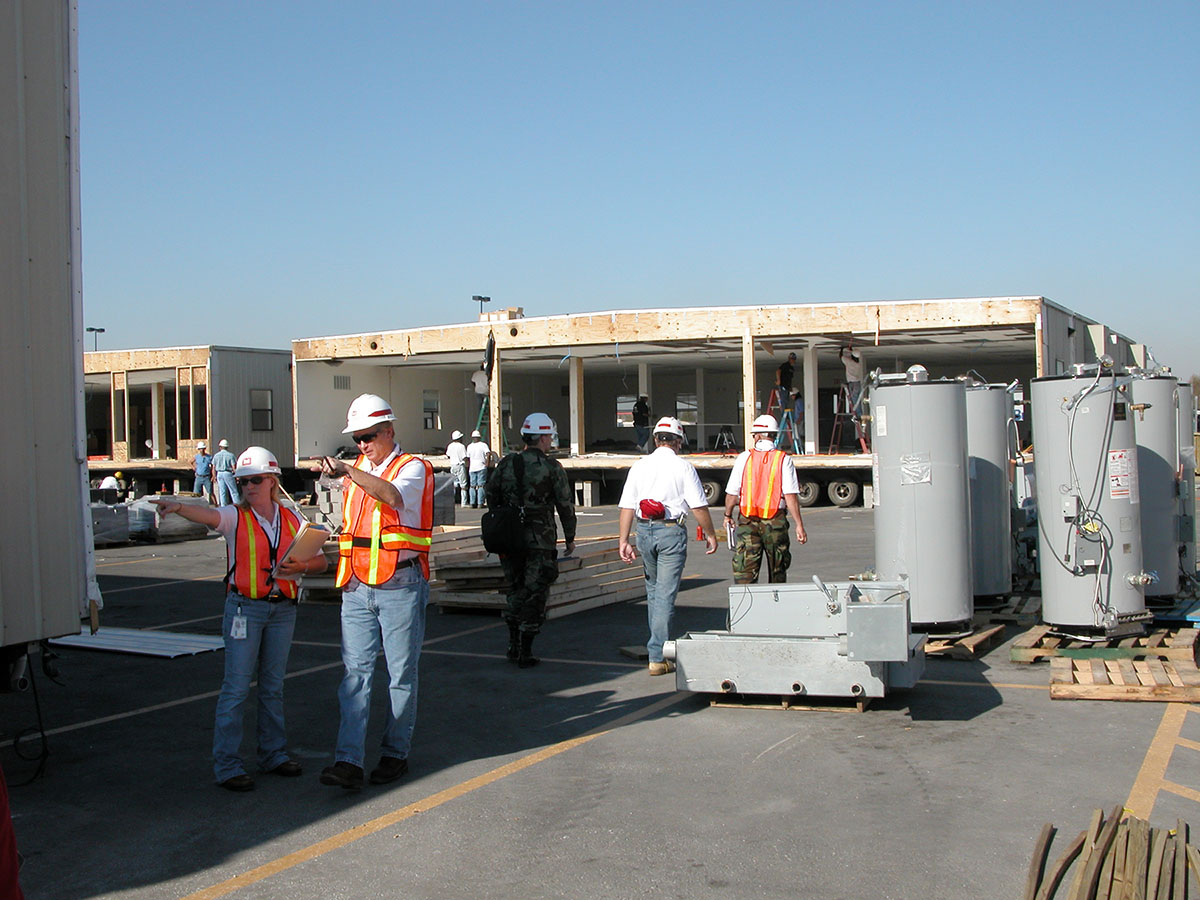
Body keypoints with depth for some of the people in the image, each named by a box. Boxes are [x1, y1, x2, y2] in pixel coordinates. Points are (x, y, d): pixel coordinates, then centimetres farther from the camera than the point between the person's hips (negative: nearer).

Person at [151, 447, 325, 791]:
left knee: (273, 685, 13)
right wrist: (178, 507, -44)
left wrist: (301, 566, -11)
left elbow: (320, 561, 10)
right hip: (245, 606, -3)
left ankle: (273, 753, 26)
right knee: (236, 686, -5)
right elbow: (208, 515, -24)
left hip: (282, 608, 3)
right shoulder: (236, 517, -2)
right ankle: (227, 765, 1)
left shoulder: (292, 520, 8)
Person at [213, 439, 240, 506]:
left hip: (219, 474, 3)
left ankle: (223, 505, 6)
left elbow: (213, 468, 7)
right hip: (228, 473, -3)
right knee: (233, 490, 1)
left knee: (222, 491, 7)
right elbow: (234, 467, -9)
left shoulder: (216, 456, 5)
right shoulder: (230, 455, -6)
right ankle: (237, 503, -1)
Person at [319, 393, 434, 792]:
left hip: (400, 586, -5)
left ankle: (395, 754, 16)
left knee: (401, 673, 3)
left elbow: (393, 496, -29)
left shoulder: (412, 468, -5)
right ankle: (348, 761, -7)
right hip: (357, 587, 5)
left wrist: (347, 471, -37)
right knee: (356, 672, -2)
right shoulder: (357, 469, 16)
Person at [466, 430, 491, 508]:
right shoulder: (483, 445, -2)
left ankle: (472, 503, 3)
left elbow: (467, 458, 9)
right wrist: (487, 463, -10)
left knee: (472, 486, 8)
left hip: (472, 468, 3)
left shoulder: (469, 446, 7)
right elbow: (488, 453, -16)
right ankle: (480, 503, -7)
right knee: (481, 486, -2)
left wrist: (468, 468, 16)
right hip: (481, 467, -3)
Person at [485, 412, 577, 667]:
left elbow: (491, 497, 9)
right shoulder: (551, 467, -7)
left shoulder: (505, 464, 4)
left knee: (516, 590, 18)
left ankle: (513, 647, 19)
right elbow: (566, 505, -4)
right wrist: (569, 538, 7)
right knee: (535, 594, 3)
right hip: (540, 539, -4)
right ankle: (525, 654, 3)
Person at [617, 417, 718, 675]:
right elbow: (698, 506, -6)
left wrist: (623, 540, 4)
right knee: (665, 595, -3)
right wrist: (710, 534, 5)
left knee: (653, 589, 19)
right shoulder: (683, 467, -5)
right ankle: (657, 656, -5)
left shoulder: (639, 466, 6)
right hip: (671, 531, -4)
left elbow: (627, 506, 3)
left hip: (644, 531, 4)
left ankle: (658, 644, 30)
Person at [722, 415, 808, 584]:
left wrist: (728, 516, 18)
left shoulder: (744, 457, -1)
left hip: (747, 521, 0)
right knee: (777, 571, 15)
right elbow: (791, 495, -9)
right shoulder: (784, 459, -3)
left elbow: (732, 492, 2)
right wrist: (799, 525, -7)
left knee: (744, 570, -3)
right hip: (776, 521, 0)